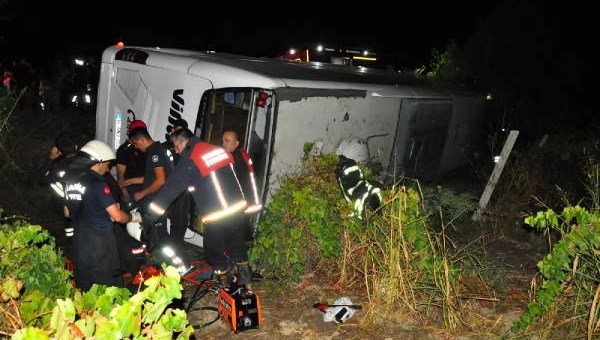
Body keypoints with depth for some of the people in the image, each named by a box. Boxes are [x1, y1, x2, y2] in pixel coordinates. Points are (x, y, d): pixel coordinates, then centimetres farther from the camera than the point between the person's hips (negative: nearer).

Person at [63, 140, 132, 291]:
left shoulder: (71, 181, 6)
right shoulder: (97, 183, -16)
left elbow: (67, 213, 19)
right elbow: (117, 216, -18)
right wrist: (131, 217, 2)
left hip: (79, 241, 7)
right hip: (100, 242, -7)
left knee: (84, 289, 16)